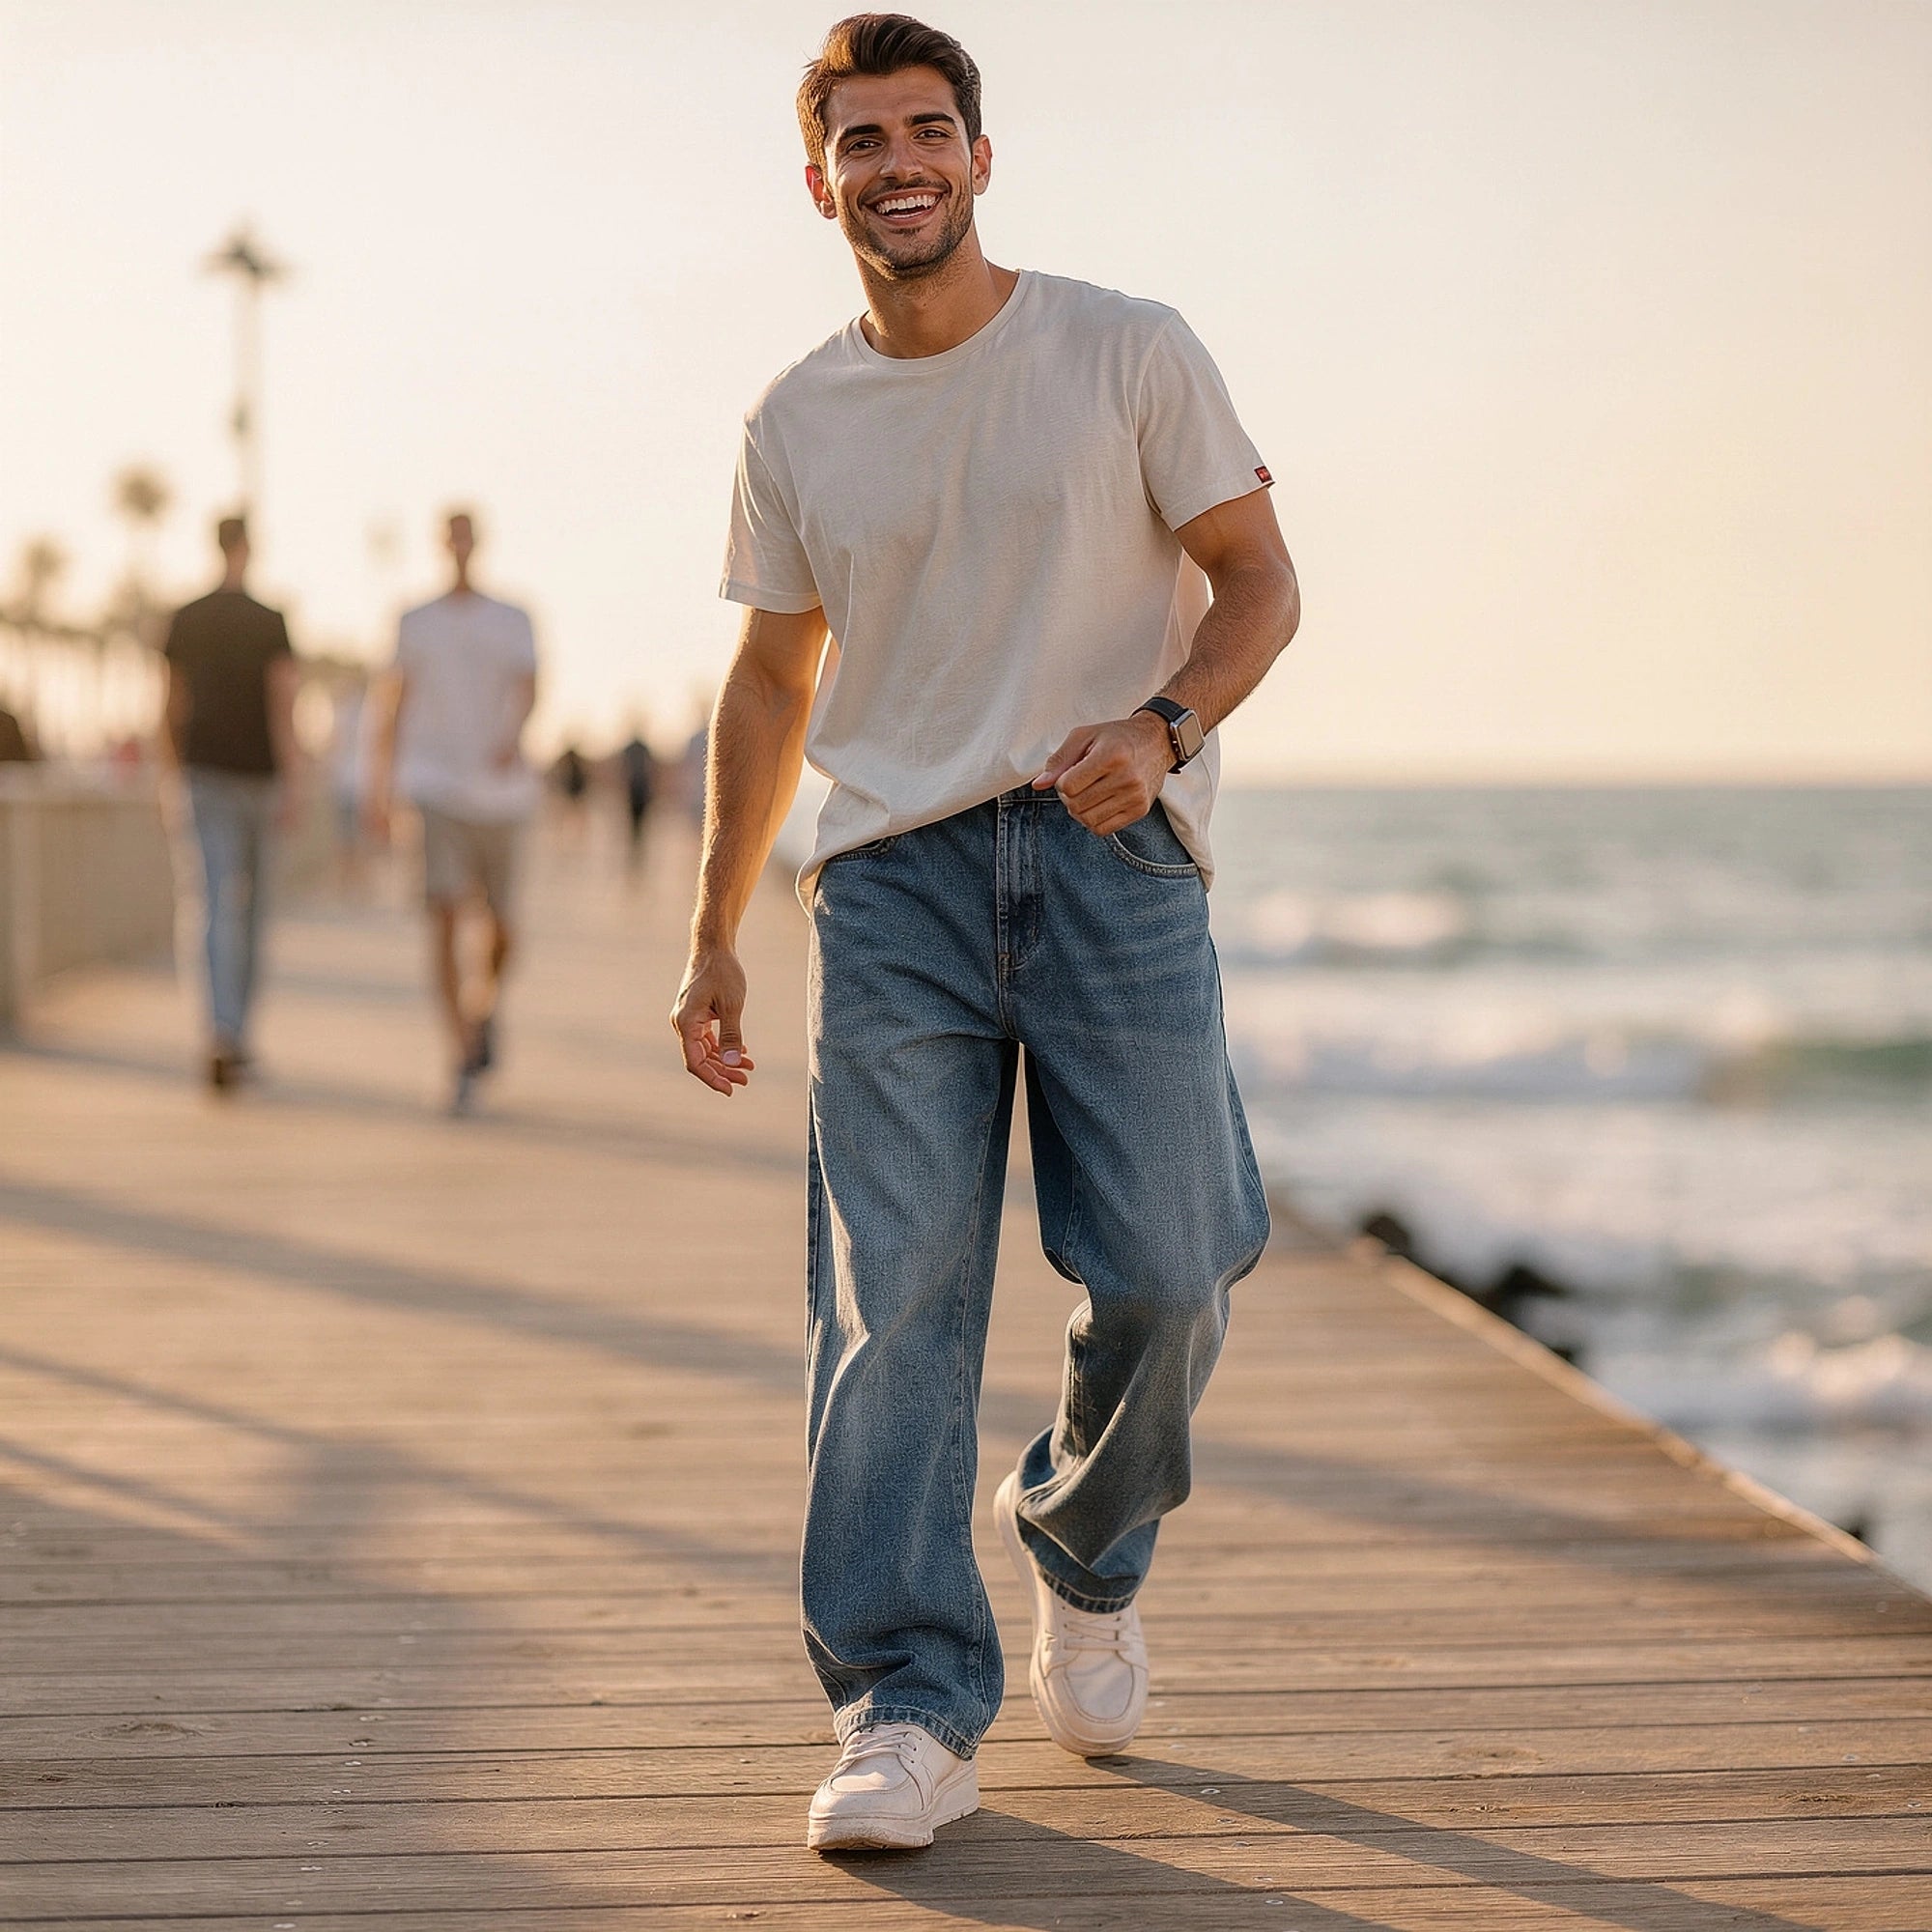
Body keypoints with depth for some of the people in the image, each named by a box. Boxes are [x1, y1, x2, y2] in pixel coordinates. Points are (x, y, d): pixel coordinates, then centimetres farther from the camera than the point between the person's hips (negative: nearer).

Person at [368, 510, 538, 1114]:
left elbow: (528, 689, -10)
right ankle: (464, 1059, -17)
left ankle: (485, 1004, 42)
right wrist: (382, 788, 11)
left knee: (500, 924, 9)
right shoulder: (415, 624, 9)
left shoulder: (513, 622, 7)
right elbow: (395, 707, 14)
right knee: (444, 916, -16)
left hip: (498, 788, 1)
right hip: (437, 787, -1)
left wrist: (513, 735, -32)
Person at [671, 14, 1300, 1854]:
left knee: (1162, 1271, -6)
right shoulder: (796, 424, 11)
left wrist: (1161, 725, -17)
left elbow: (1258, 578, 4)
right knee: (890, 1297, -8)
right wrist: (712, 931, 14)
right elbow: (773, 680, 19)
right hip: (892, 872, 2)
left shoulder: (1128, 355, 3)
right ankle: (908, 1711, -6)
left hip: (1114, 856, -1)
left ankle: (1084, 1553, 26)